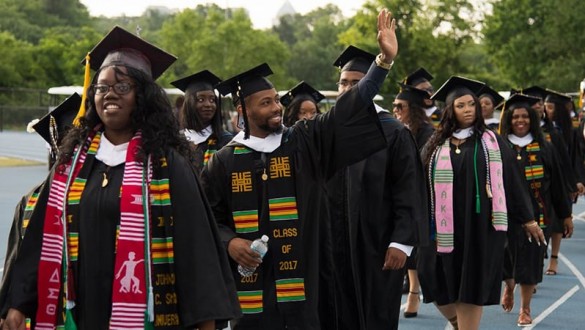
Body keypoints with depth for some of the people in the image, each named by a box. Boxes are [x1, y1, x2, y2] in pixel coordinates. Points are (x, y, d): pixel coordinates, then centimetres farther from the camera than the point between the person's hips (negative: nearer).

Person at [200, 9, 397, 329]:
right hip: (250, 282, 0)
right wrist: (229, 242, -12)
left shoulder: (305, 142, 4)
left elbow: (348, 110, -3)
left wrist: (384, 60, -10)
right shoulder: (224, 162, 3)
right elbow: (208, 219, 8)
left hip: (300, 280, 1)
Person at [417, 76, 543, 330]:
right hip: (444, 226, 2)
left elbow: (511, 181, 7)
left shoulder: (491, 142, 5)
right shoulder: (436, 145, 8)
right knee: (441, 289, 4)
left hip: (479, 226, -1)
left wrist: (527, 219, 8)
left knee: (471, 288, -1)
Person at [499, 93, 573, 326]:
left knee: (530, 260, 2)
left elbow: (556, 184, 7)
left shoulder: (544, 148, 4)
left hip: (537, 213, 1)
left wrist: (565, 214, 7)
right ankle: (509, 287, 33)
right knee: (508, 257, -2)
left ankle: (525, 309, 15)